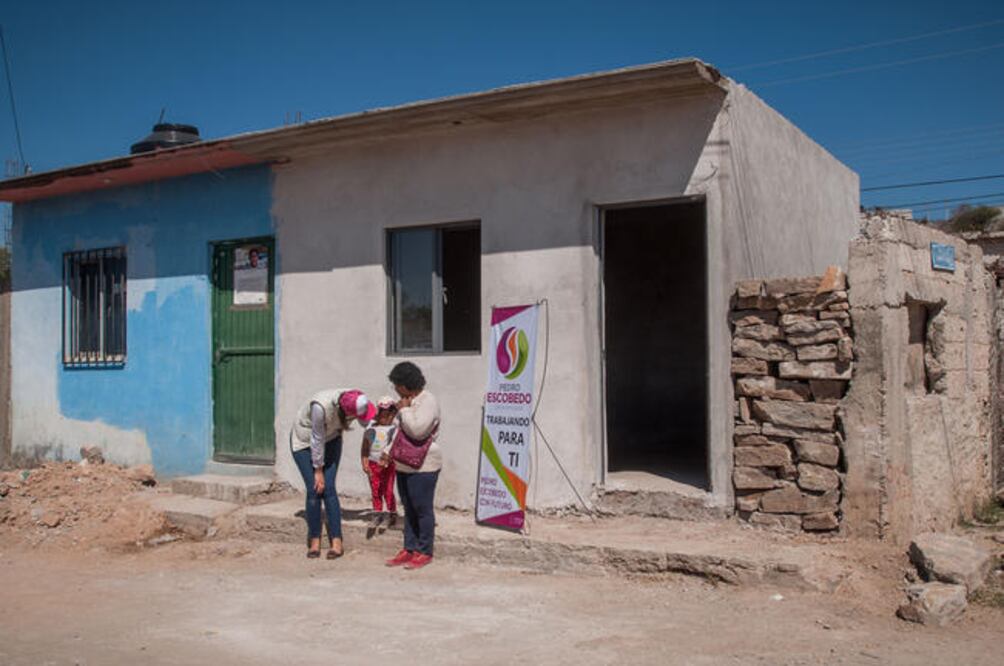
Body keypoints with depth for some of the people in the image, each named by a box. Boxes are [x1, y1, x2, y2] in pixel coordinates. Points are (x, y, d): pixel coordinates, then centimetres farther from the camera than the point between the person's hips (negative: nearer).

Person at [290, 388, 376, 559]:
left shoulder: (355, 401, -28)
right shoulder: (321, 406, -40)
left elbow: (366, 422, -8)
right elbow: (317, 439, -26)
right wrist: (318, 471, -16)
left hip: (331, 439, 3)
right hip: (304, 441, -3)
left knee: (329, 489, -6)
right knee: (314, 490, -8)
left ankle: (336, 542, -2)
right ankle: (314, 541, 6)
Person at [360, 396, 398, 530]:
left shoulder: (393, 430, -8)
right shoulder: (370, 429, 1)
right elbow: (365, 448, 6)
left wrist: (386, 459, -27)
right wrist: (365, 463, 1)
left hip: (387, 465, -3)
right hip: (373, 464, 4)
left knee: (388, 491, 1)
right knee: (375, 491, 11)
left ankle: (391, 515, 15)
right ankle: (377, 516, 21)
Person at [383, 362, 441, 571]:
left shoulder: (427, 401, -16)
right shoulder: (408, 401, 14)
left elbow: (417, 430, -28)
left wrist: (404, 410, -16)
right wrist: (391, 452, 21)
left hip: (423, 467, -9)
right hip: (405, 465, 9)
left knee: (423, 509, -2)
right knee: (409, 510, 13)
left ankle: (424, 552, 6)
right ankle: (409, 549, 19)